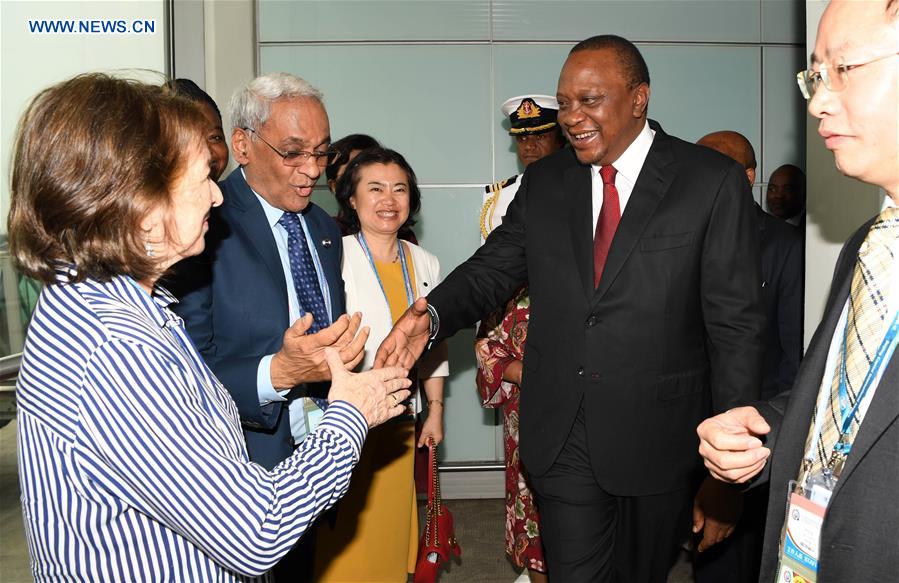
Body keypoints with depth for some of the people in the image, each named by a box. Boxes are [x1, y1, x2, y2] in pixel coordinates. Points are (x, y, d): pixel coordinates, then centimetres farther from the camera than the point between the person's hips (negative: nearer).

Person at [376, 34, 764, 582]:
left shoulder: (714, 182, -7)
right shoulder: (543, 183, 5)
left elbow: (736, 323, -8)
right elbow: (492, 268, 5)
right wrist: (431, 316, -17)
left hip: (658, 432, -2)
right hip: (561, 432, 2)